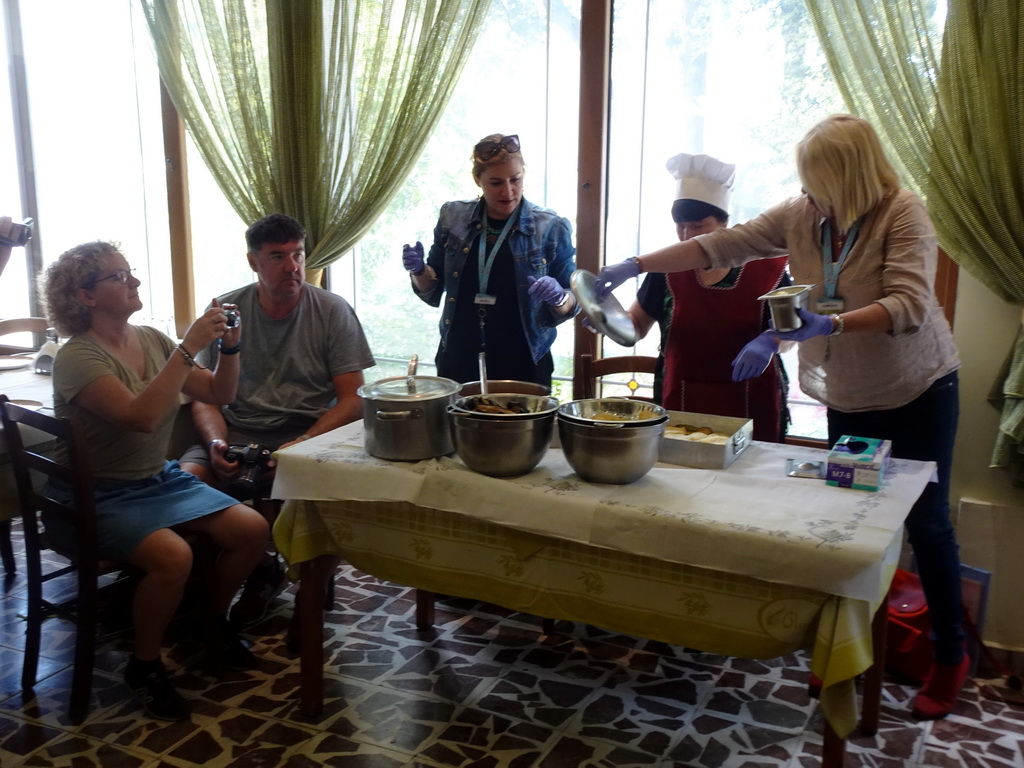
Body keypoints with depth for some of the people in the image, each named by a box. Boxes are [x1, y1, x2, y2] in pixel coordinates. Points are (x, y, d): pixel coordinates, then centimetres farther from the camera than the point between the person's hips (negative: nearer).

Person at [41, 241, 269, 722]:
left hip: (160, 479, 7)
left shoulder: (152, 340, 3)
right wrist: (189, 347, -32)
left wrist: (228, 347, -12)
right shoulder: (77, 358, -17)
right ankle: (144, 665, -6)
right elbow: (141, 416, -33)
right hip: (97, 497, -6)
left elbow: (218, 394, 5)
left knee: (252, 529, -12)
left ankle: (215, 620, 15)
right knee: (172, 556, -32)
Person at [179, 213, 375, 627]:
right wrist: (216, 443, -14)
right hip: (237, 433, 2)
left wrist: (302, 445, -19)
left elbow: (352, 399, -4)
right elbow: (204, 396, 8)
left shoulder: (332, 310, -1)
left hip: (310, 435, -2)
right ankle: (257, 566, 1)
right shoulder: (226, 310, 5)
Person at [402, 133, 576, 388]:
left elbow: (571, 303, -1)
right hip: (458, 362, 2)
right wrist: (418, 270, -9)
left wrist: (558, 298, -22)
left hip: (523, 366, -2)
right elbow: (432, 291, 11)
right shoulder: (453, 217, 2)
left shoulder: (552, 228, -5)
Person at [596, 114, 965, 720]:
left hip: (919, 392, -4)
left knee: (927, 524, 1)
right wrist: (633, 266, -8)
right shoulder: (799, 216, -4)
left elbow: (910, 304, -28)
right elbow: (719, 246, -4)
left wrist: (829, 323, -42)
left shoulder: (903, 214, -17)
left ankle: (951, 656, 20)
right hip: (849, 398, 4)